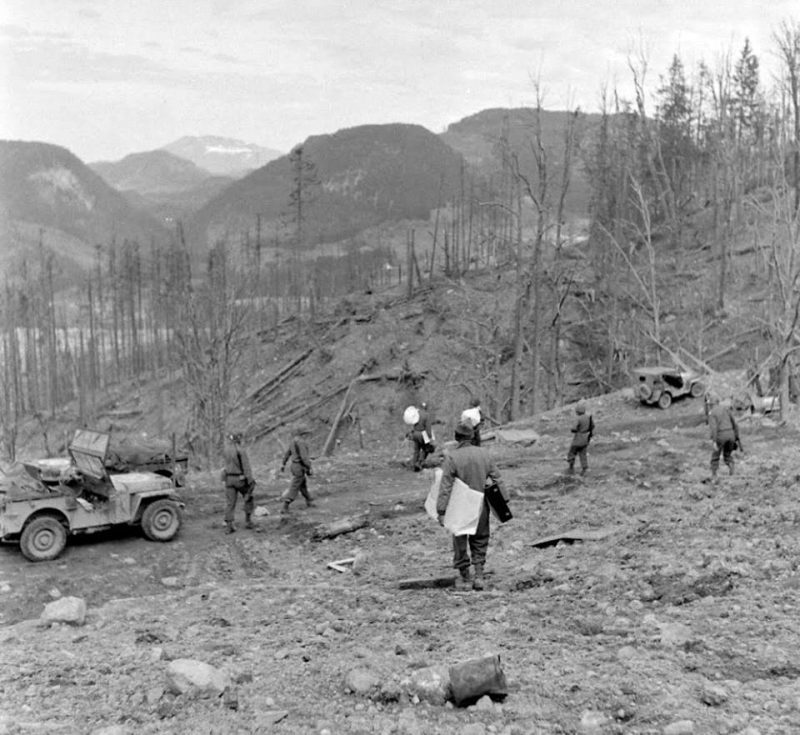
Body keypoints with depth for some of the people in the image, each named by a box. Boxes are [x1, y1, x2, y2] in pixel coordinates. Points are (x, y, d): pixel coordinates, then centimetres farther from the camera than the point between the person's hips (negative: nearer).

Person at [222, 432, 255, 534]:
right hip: (240, 479, -4)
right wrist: (250, 481, -16)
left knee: (230, 503, 4)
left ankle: (229, 525, -3)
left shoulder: (225, 450, 3)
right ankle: (248, 521, 15)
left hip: (229, 478, 4)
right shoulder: (241, 450, -15)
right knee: (248, 497, 17)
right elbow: (246, 467, -18)